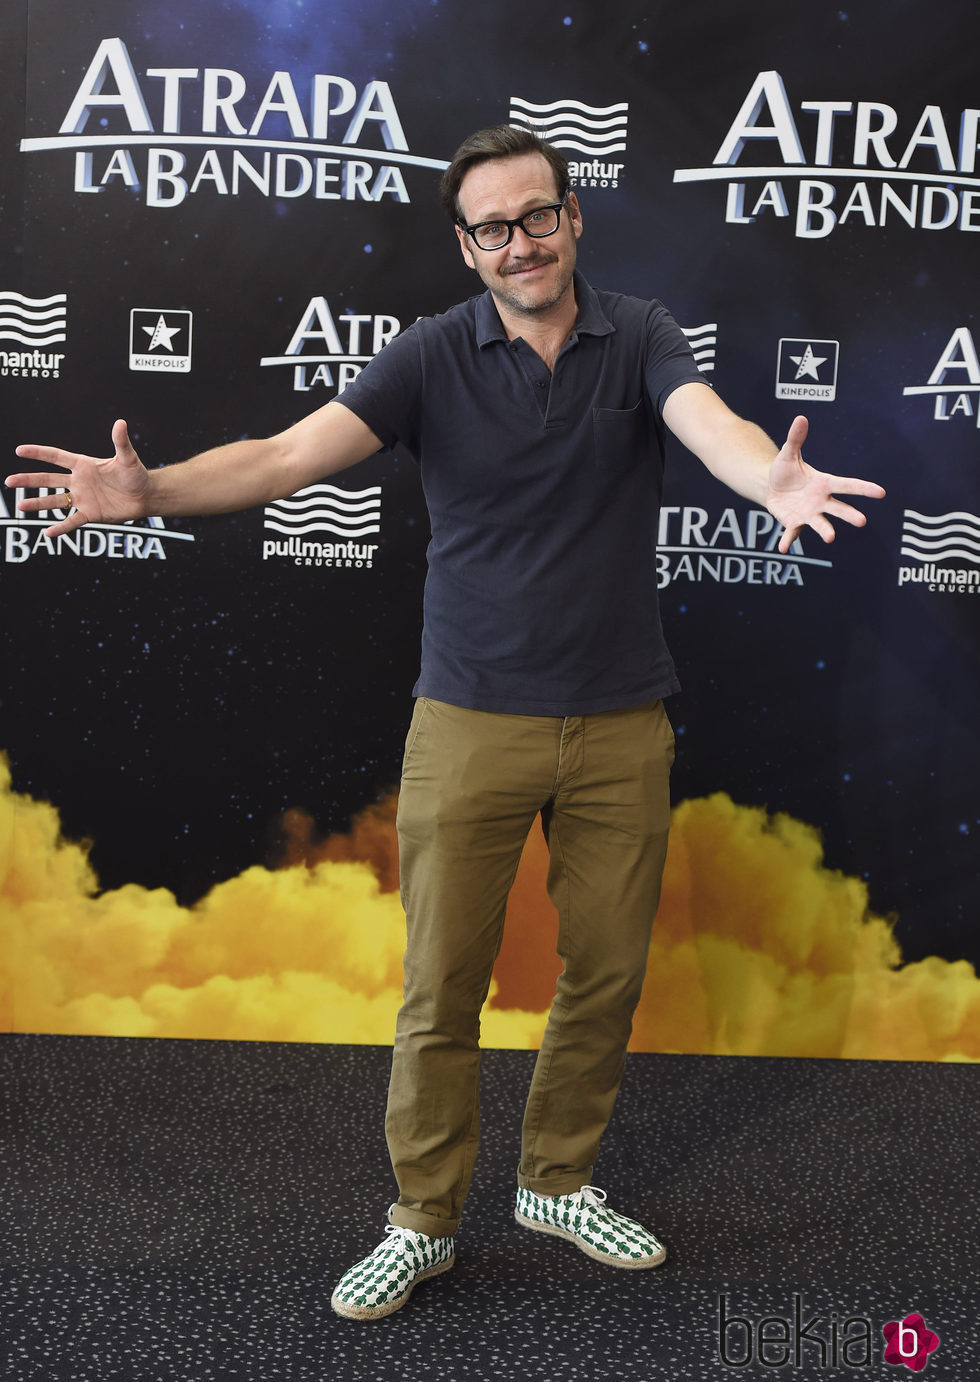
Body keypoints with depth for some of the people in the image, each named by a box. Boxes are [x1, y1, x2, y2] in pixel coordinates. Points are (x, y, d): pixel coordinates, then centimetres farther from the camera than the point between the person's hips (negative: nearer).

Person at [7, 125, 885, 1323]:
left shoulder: (639, 337, -1)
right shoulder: (435, 355, -4)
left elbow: (710, 424, -21)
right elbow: (294, 453, -15)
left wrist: (775, 478, -45)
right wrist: (151, 489, -32)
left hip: (621, 726, 2)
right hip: (471, 721, -1)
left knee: (606, 974, 12)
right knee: (442, 987, 4)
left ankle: (560, 1183, 35)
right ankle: (423, 1223, 24)